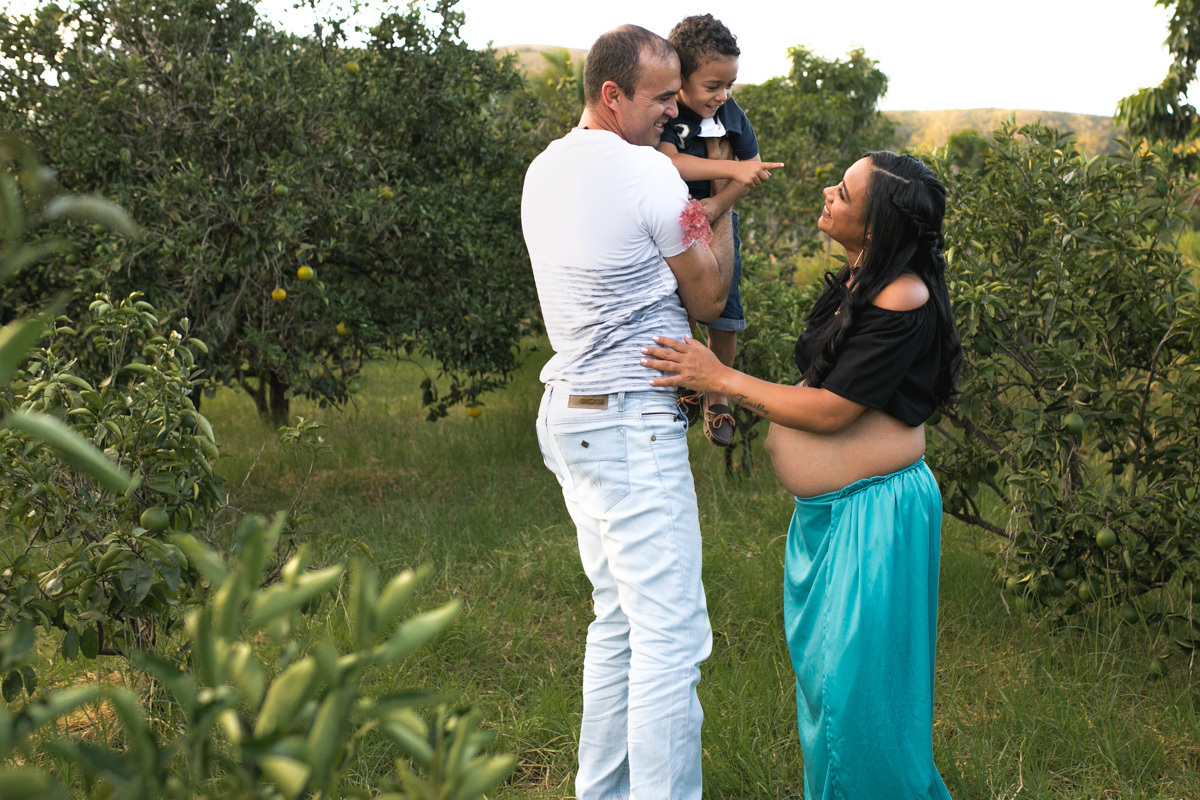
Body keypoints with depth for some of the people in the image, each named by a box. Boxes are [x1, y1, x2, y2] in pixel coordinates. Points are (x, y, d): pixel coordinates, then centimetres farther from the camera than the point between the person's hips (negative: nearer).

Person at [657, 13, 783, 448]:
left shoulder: (731, 114, -5)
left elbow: (754, 168, -3)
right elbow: (669, 163, -34)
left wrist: (718, 203, -20)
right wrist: (731, 169, -40)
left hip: (717, 229, 3)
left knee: (725, 315, 3)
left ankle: (717, 392, 26)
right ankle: (684, 384, 28)